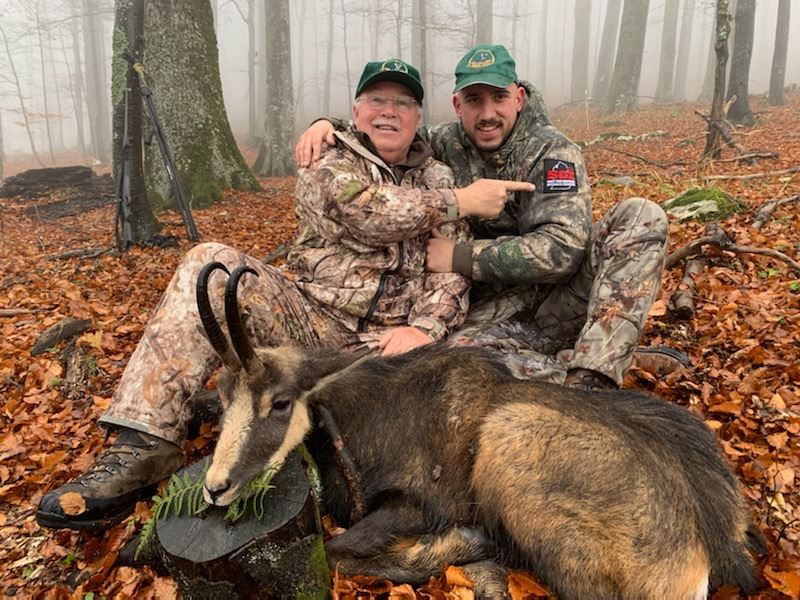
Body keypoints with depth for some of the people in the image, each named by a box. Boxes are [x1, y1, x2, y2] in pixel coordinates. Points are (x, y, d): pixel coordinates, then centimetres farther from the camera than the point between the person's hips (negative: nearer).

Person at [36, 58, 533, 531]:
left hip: (384, 341, 2)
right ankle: (144, 446, -26)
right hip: (310, 315, -1)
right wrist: (461, 203, -9)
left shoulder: (439, 179, 16)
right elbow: (369, 212, -16)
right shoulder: (328, 162, 7)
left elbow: (456, 272, 6)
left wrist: (423, 328, -13)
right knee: (212, 264, -24)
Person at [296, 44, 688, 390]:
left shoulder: (553, 152, -9)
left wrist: (459, 257, -22)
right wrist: (328, 125, -1)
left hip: (563, 296, -1)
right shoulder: (449, 144, 3)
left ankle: (592, 376, -35)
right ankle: (623, 359, -23)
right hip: (497, 309, 2)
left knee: (642, 216, -25)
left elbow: (562, 249, -22)